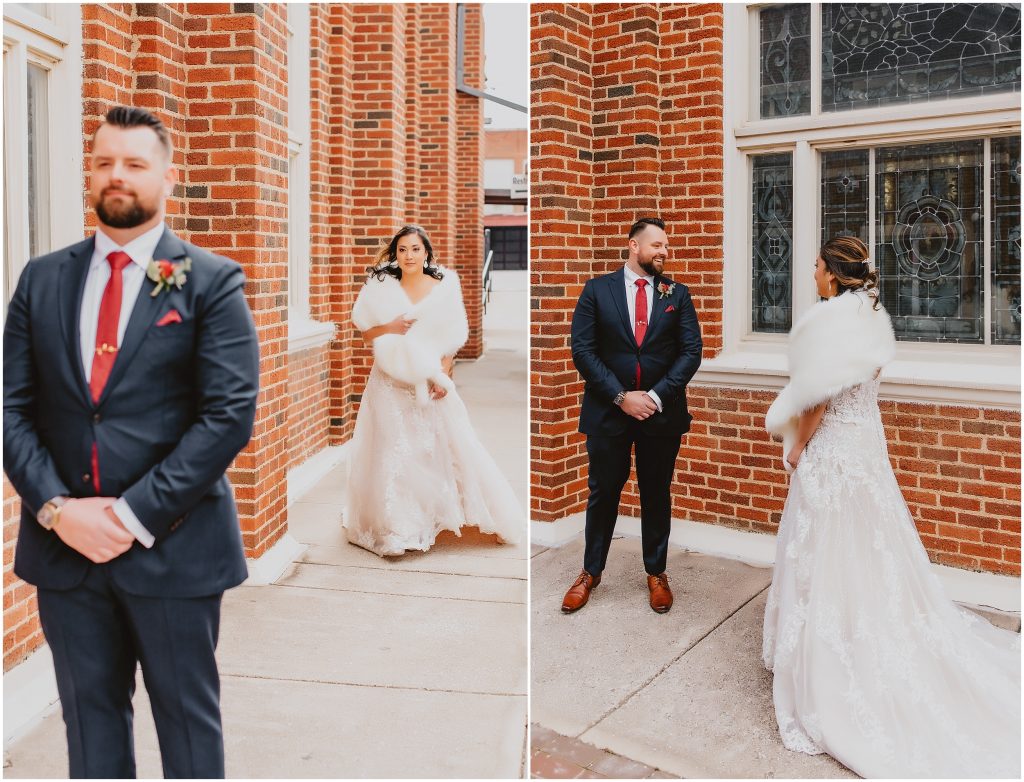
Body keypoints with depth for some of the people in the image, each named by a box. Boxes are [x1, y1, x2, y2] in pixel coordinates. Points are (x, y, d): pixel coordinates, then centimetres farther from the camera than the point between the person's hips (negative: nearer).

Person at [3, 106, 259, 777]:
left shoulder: (213, 282, -4)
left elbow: (230, 414, -12)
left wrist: (135, 514, -15)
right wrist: (56, 508, -9)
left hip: (173, 546, -3)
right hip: (62, 544, 4)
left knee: (187, 716, 11)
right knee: (89, 712, 18)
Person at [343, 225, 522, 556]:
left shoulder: (444, 287, -2)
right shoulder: (382, 287, 1)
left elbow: (452, 338, -1)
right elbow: (366, 333, 5)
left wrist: (443, 377, -10)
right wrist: (389, 328, -14)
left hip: (429, 381, 0)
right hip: (391, 382, 1)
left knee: (441, 447, 3)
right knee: (392, 450, 2)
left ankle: (439, 513, 20)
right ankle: (396, 524, 13)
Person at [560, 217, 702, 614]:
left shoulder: (677, 293, 5)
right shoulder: (597, 289, 0)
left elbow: (691, 351, -1)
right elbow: (582, 350, -6)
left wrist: (656, 396, -12)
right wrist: (621, 397, -13)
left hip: (662, 412, 1)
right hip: (608, 411, -1)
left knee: (656, 495, 12)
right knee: (602, 493, 10)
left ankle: (656, 573, 28)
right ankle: (590, 572, 25)